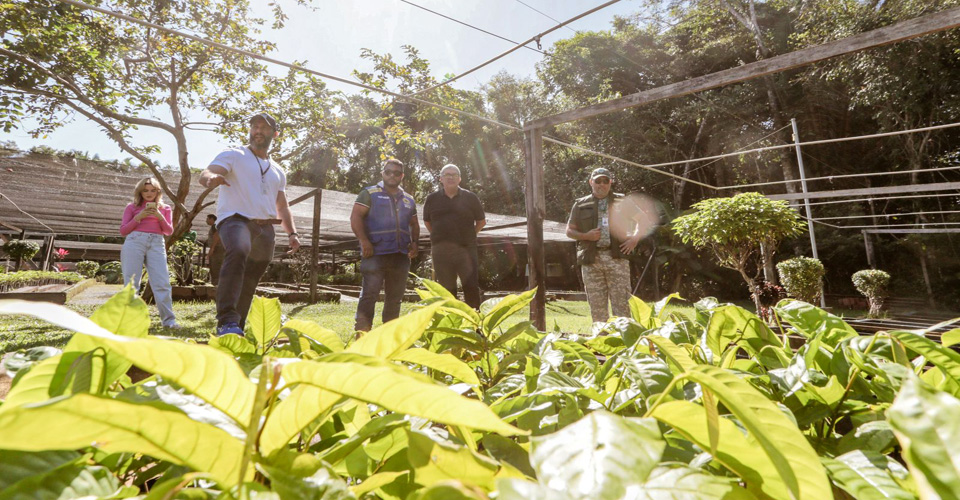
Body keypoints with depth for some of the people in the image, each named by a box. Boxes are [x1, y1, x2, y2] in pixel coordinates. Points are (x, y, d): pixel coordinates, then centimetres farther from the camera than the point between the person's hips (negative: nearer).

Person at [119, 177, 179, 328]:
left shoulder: (165, 208, 19)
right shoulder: (132, 207, 15)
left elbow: (169, 231, 12)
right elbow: (123, 231, 10)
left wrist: (159, 216, -5)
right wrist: (139, 217, -3)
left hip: (156, 244, 0)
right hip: (134, 242, 0)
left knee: (162, 283, -9)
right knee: (131, 283, -2)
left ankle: (168, 320, -9)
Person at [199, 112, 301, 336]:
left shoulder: (278, 172, 23)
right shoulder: (233, 155, 7)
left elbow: (282, 207, 25)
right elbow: (205, 175, -9)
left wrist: (292, 233, 9)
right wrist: (211, 178, -35)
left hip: (265, 228, 6)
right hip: (236, 219, -6)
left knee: (249, 285, 8)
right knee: (238, 252, -37)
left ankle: (237, 328, 20)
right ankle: (227, 321, -41)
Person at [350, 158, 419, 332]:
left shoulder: (409, 200, 18)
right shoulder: (369, 193, 3)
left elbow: (414, 225, 25)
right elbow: (355, 217, -6)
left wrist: (414, 242, 6)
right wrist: (364, 241, -17)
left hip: (400, 256, 5)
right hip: (376, 254, -5)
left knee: (395, 297, 10)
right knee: (369, 295, -8)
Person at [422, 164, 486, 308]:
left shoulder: (470, 198, 3)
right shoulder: (432, 199, 6)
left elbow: (481, 221, 12)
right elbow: (427, 221, 19)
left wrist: (468, 236, 8)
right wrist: (439, 237, 13)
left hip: (466, 249, -1)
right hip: (440, 251, 2)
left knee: (471, 287, -4)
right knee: (446, 290, 9)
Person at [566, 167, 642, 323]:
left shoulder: (622, 201, 12)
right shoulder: (581, 205, 12)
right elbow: (569, 231, 13)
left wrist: (635, 238, -2)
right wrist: (586, 236, -6)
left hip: (617, 257, -1)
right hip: (590, 259, 1)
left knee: (621, 302, -3)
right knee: (596, 304, 5)